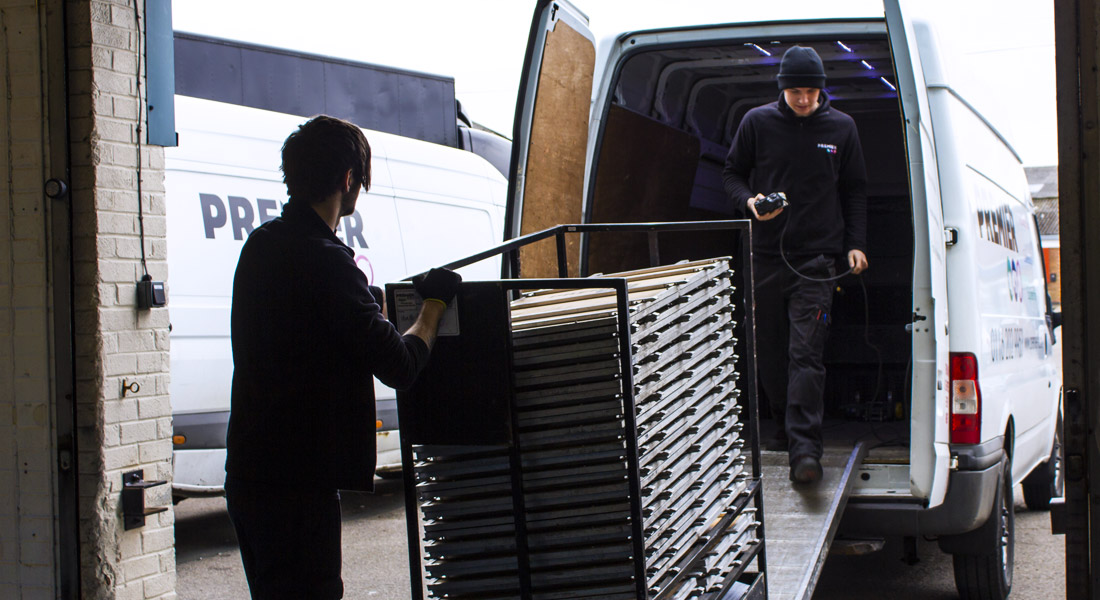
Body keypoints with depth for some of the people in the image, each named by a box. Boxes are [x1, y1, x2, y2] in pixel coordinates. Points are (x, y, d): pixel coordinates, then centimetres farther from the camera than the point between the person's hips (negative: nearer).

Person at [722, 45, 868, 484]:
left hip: (817, 258, -2)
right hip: (766, 255, 2)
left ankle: (804, 449, -18)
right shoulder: (757, 122, 3)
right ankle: (785, 427, 28)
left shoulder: (841, 128, 6)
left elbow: (855, 190, 14)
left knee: (806, 353, -12)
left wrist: (855, 244, 5)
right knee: (769, 350, 8)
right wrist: (748, 201, -10)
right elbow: (732, 173, 12)